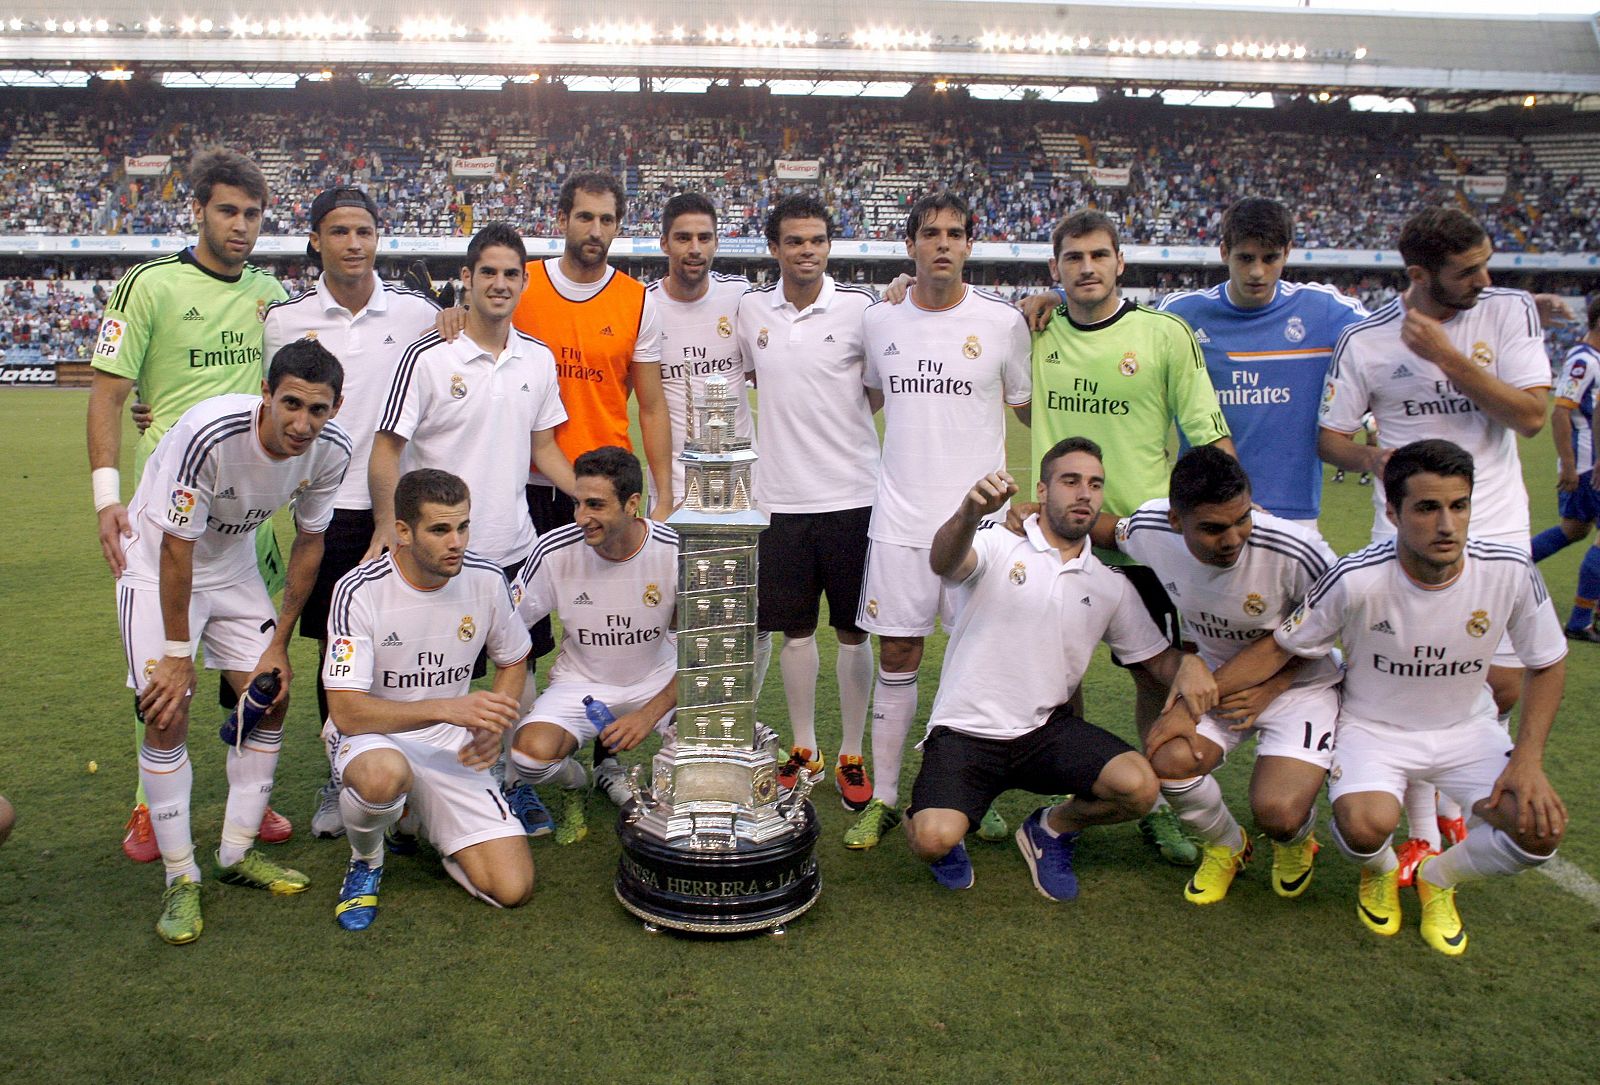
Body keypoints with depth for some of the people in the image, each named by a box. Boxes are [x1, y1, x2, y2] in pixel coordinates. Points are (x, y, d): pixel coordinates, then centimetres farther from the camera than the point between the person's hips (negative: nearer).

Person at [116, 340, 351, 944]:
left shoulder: (331, 450, -19)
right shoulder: (210, 433, -34)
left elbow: (309, 542, -3)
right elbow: (177, 548, -25)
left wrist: (279, 643, -1)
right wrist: (177, 655, -19)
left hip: (234, 567, 5)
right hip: (157, 566, -5)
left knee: (271, 700, 3)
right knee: (167, 716, -13)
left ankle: (238, 853, 19)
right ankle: (181, 878, 2)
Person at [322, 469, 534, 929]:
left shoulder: (487, 579, -6)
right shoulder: (360, 590, -17)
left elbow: (513, 662, 12)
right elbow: (346, 712, -23)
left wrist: (493, 725, -6)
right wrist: (445, 707, -34)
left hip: (452, 748, 4)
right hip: (370, 736, -3)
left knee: (513, 889, -10)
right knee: (384, 775, -43)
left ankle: (424, 821, 20)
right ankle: (365, 860, -4)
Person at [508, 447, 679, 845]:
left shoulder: (676, 551, -17)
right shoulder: (556, 551, -16)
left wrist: (649, 714, -22)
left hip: (659, 682, 0)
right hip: (581, 682, 0)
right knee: (531, 753, -29)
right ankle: (574, 782, 10)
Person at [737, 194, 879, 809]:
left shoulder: (860, 308, -4)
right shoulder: (752, 310, 5)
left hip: (852, 496, -2)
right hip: (781, 498, 3)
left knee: (852, 630, 6)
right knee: (794, 628, 11)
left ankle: (852, 756, 19)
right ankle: (803, 747, 27)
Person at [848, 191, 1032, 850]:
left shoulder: (1003, 321, 0)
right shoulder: (879, 321, 6)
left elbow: (1029, 408, 12)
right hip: (899, 517, 2)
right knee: (897, 658, 6)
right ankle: (882, 799, 17)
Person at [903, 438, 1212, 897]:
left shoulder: (1110, 585, 10)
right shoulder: (997, 543, -5)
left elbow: (1158, 656, 14)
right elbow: (943, 563, -27)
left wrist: (1189, 663, -11)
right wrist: (968, 514, -51)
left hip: (1046, 729, 4)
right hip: (965, 731, -4)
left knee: (1139, 786, -21)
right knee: (935, 840, -27)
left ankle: (1050, 829, 11)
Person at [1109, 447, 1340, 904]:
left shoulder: (1295, 552, -30)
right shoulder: (1150, 531, -20)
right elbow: (1110, 533, 6)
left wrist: (1274, 686, -18)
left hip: (1297, 683, -3)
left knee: (1277, 812, -25)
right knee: (1169, 759, -27)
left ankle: (1296, 841, 19)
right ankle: (1225, 845, 9)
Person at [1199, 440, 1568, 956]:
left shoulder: (1510, 571, -16)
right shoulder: (1357, 580, -24)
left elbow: (1548, 663, 1)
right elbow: (1279, 648, -11)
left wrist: (1529, 760, -11)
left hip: (1467, 727, 3)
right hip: (1373, 726, -3)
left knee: (1541, 828, -21)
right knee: (1366, 826, -32)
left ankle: (1438, 877, 14)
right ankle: (1381, 871, 10)